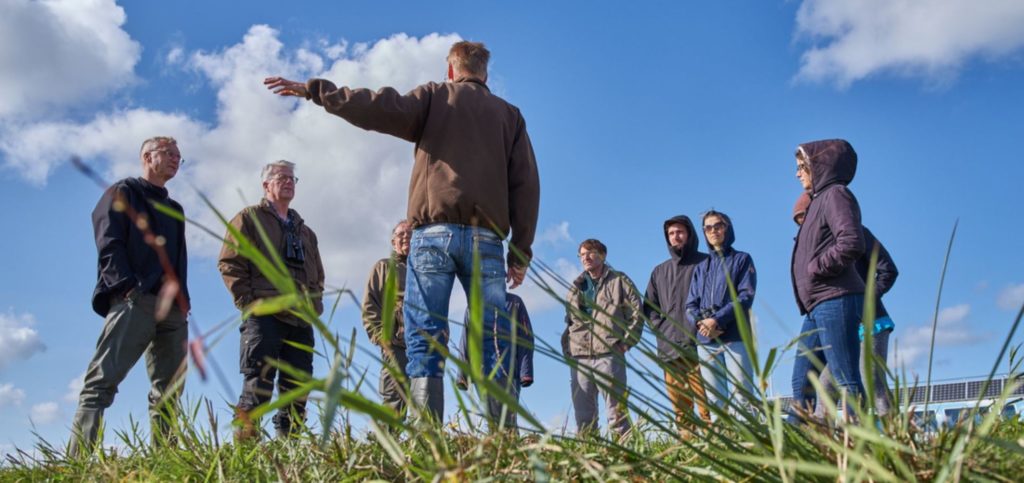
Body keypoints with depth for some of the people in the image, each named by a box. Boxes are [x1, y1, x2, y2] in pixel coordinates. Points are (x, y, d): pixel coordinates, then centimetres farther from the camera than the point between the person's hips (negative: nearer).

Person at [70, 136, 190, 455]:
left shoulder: (174, 209, 30)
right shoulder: (124, 192, 10)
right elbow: (108, 244, -3)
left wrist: (183, 299, 9)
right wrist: (128, 286, -16)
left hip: (173, 308, 7)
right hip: (133, 300, -7)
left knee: (169, 390, 1)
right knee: (103, 380, -16)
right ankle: (79, 460, -22)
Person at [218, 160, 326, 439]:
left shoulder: (305, 231, 28)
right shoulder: (249, 218, 10)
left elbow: (318, 275, 30)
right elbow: (229, 263, -1)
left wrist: (315, 304, 12)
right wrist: (248, 301, -10)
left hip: (301, 321, 6)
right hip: (264, 315, -6)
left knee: (297, 389, 3)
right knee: (258, 383, -13)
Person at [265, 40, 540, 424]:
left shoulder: (434, 97, 13)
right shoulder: (509, 114, 20)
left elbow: (380, 107, -4)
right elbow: (526, 185, 12)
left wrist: (314, 90, 5)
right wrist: (520, 252, 11)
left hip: (434, 231, -2)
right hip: (486, 237, 2)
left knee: (425, 339, -3)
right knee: (493, 341, 3)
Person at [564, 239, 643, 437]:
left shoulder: (619, 281, 6)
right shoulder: (575, 287, 21)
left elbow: (636, 314, 2)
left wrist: (625, 342, -6)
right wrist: (567, 345, 11)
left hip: (608, 354, -5)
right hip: (579, 357, 5)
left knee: (616, 408, -6)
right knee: (582, 411, 6)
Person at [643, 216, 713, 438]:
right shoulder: (659, 272, 22)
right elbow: (649, 307, 21)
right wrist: (660, 329, 6)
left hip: (698, 346, -5)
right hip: (669, 350, 5)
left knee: (705, 403, -11)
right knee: (679, 407, 3)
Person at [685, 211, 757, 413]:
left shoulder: (742, 259, 9)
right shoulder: (701, 267, 20)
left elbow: (746, 296, -4)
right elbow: (690, 305, 13)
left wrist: (717, 320, -15)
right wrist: (700, 322, -10)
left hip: (736, 338, -4)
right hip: (706, 341, 4)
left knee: (741, 397, -10)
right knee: (715, 400, 2)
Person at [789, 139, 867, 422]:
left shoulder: (835, 194, -6)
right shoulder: (820, 200, 23)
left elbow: (851, 245, -21)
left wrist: (815, 268, -12)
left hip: (836, 301, -10)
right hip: (818, 306, 10)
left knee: (847, 380, -11)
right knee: (802, 380, 10)